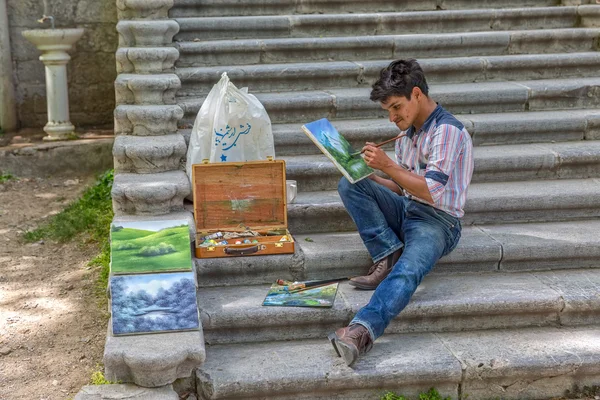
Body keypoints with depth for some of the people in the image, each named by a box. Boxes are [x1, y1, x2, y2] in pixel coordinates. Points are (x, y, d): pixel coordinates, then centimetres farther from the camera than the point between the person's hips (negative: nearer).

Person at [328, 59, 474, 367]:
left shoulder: (447, 131, -10)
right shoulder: (407, 132, 18)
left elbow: (431, 192, -19)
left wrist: (387, 165, -17)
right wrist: (367, 173, 3)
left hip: (437, 220, -8)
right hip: (405, 210, 8)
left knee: (408, 269, -37)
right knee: (349, 184, -12)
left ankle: (362, 330, -59)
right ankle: (388, 256, -21)